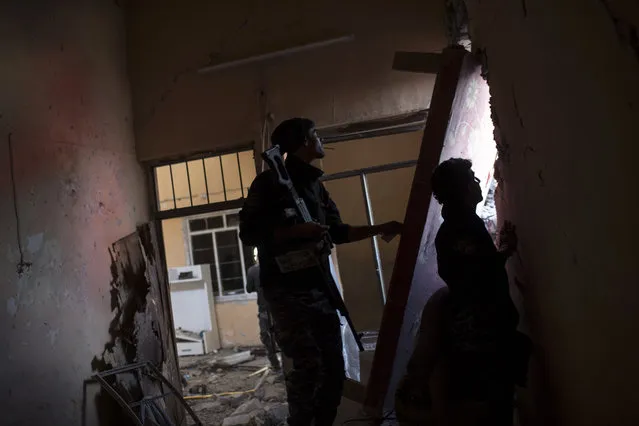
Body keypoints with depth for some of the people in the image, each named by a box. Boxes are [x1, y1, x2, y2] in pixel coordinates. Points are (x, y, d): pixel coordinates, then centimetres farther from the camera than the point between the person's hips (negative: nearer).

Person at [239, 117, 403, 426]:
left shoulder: (314, 184, 18)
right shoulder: (271, 181, -3)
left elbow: (337, 232, 22)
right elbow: (249, 233, -10)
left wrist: (380, 229, 19)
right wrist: (297, 231, -18)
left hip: (319, 288, 7)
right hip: (286, 290, -7)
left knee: (334, 367, 8)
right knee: (309, 365, -11)